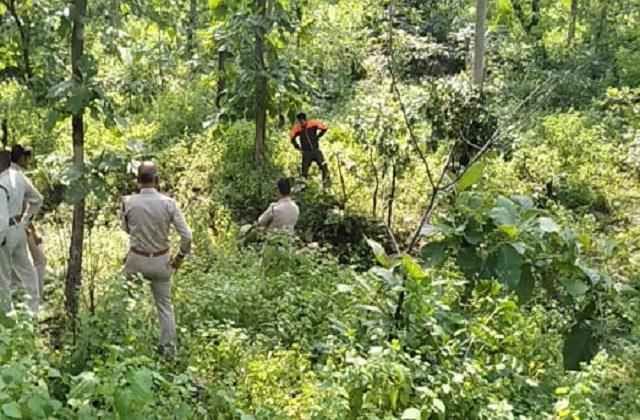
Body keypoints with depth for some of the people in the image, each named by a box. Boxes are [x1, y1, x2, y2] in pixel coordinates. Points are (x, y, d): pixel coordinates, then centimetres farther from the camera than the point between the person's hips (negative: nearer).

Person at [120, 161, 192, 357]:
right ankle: (168, 348, 20)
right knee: (164, 305, 14)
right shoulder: (168, 203, -13)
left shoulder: (128, 202, -12)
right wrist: (180, 257, 1)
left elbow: (126, 228, 7)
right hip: (161, 261, 1)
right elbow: (186, 235, -13)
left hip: (136, 260, -1)